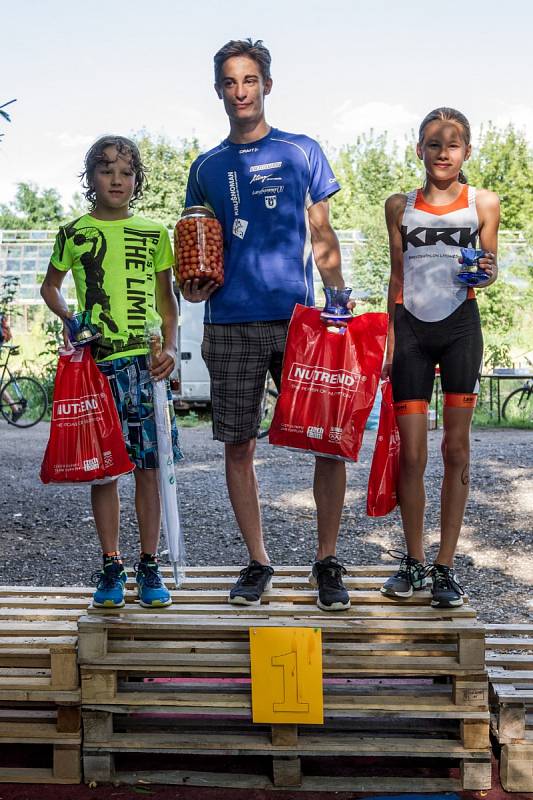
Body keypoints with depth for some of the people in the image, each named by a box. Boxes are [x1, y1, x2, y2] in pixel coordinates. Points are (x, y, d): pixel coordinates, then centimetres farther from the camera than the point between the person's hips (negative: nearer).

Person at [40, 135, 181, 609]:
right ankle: (111, 567, 15)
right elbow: (51, 288, 19)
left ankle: (149, 566, 11)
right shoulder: (74, 234, 8)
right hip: (95, 362, 0)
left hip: (146, 362, 0)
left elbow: (166, 299, 11)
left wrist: (170, 347, -4)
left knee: (148, 465, 1)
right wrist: (71, 321, 0)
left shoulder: (153, 234, 9)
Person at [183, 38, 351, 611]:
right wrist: (194, 285, -3)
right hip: (231, 323, 2)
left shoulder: (302, 151, 9)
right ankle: (257, 562, 17)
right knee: (238, 445, 3)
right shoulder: (207, 167, 14)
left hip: (298, 317, -1)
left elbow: (322, 235, 8)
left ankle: (327, 560, 10)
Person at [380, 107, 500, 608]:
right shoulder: (400, 206, 8)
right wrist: (389, 340, 8)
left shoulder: (483, 203, 4)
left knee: (456, 448, 0)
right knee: (411, 453, 0)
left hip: (460, 327, -1)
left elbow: (488, 268, 8)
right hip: (411, 329, 1)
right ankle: (413, 561, 16)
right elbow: (397, 277, 12)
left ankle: (445, 567, 9)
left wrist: (487, 273, -16)